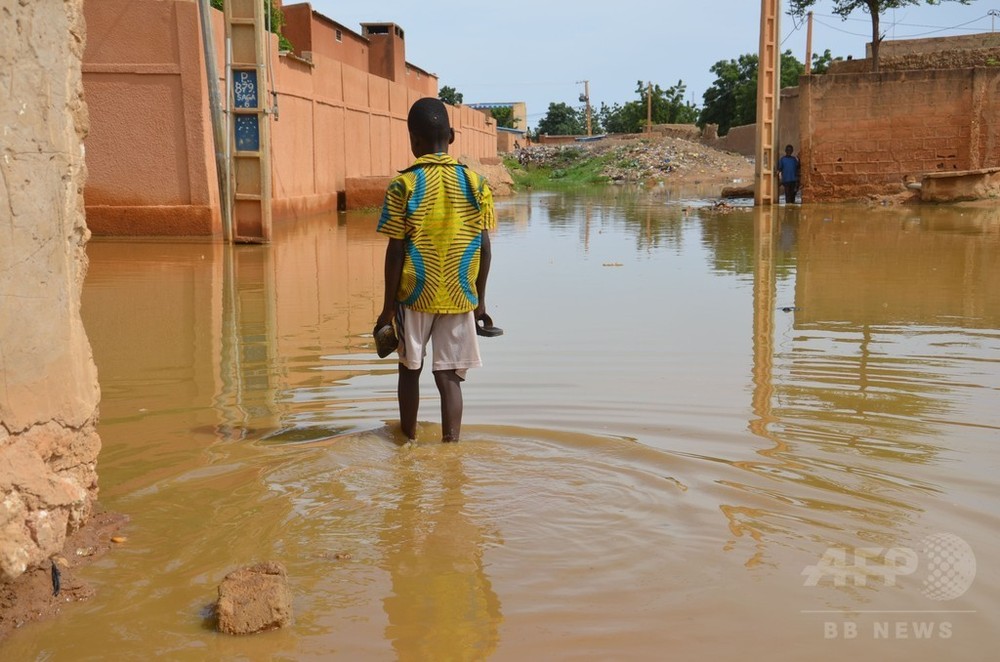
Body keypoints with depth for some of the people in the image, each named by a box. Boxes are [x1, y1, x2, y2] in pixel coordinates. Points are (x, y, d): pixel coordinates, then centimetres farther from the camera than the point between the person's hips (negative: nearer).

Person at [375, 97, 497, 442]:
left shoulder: (403, 186, -8)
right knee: (449, 376, 4)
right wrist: (480, 300, 9)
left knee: (410, 369, 17)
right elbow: (484, 248, -1)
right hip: (460, 297, 1)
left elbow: (395, 251, -9)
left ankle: (409, 441, 30)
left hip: (415, 294, -1)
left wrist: (388, 305, -1)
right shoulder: (474, 182, -2)